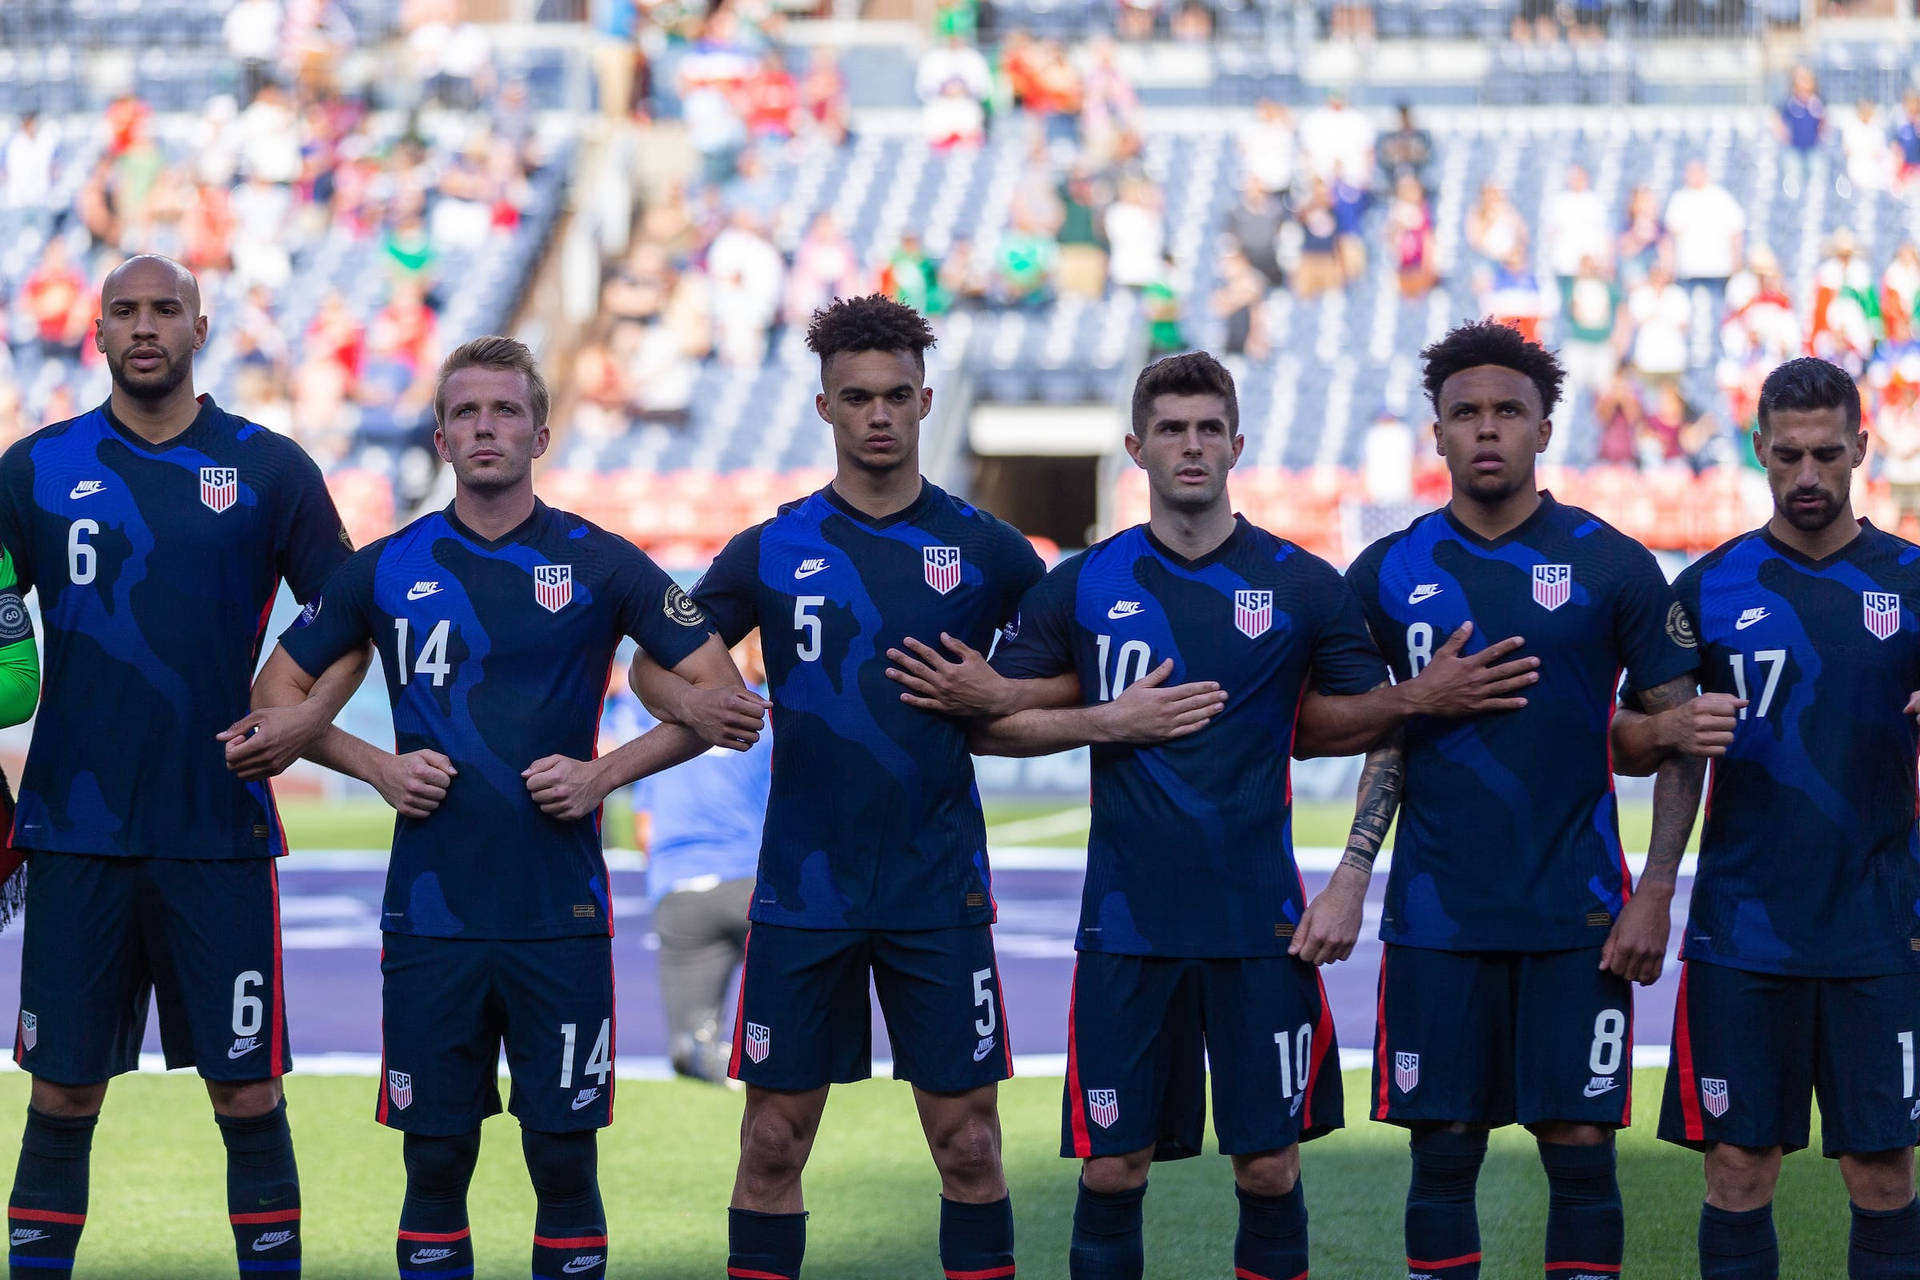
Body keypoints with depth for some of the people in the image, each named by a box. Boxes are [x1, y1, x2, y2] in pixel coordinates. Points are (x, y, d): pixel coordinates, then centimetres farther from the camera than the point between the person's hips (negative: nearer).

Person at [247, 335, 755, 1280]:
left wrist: (605, 774, -8)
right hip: (430, 910, 1)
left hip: (560, 910, -1)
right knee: (435, 1158, 4)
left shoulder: (600, 565, 2)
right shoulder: (386, 569, 6)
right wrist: (378, 767, -1)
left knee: (564, 1156, 1)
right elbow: (278, 692, 14)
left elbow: (721, 694, 3)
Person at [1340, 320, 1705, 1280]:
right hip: (1437, 914, 2)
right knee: (1442, 1153, 3)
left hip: (1577, 917, -2)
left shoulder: (1610, 567, -1)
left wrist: (1655, 894, -6)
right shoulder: (1386, 574, 5)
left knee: (1580, 1147, -1)